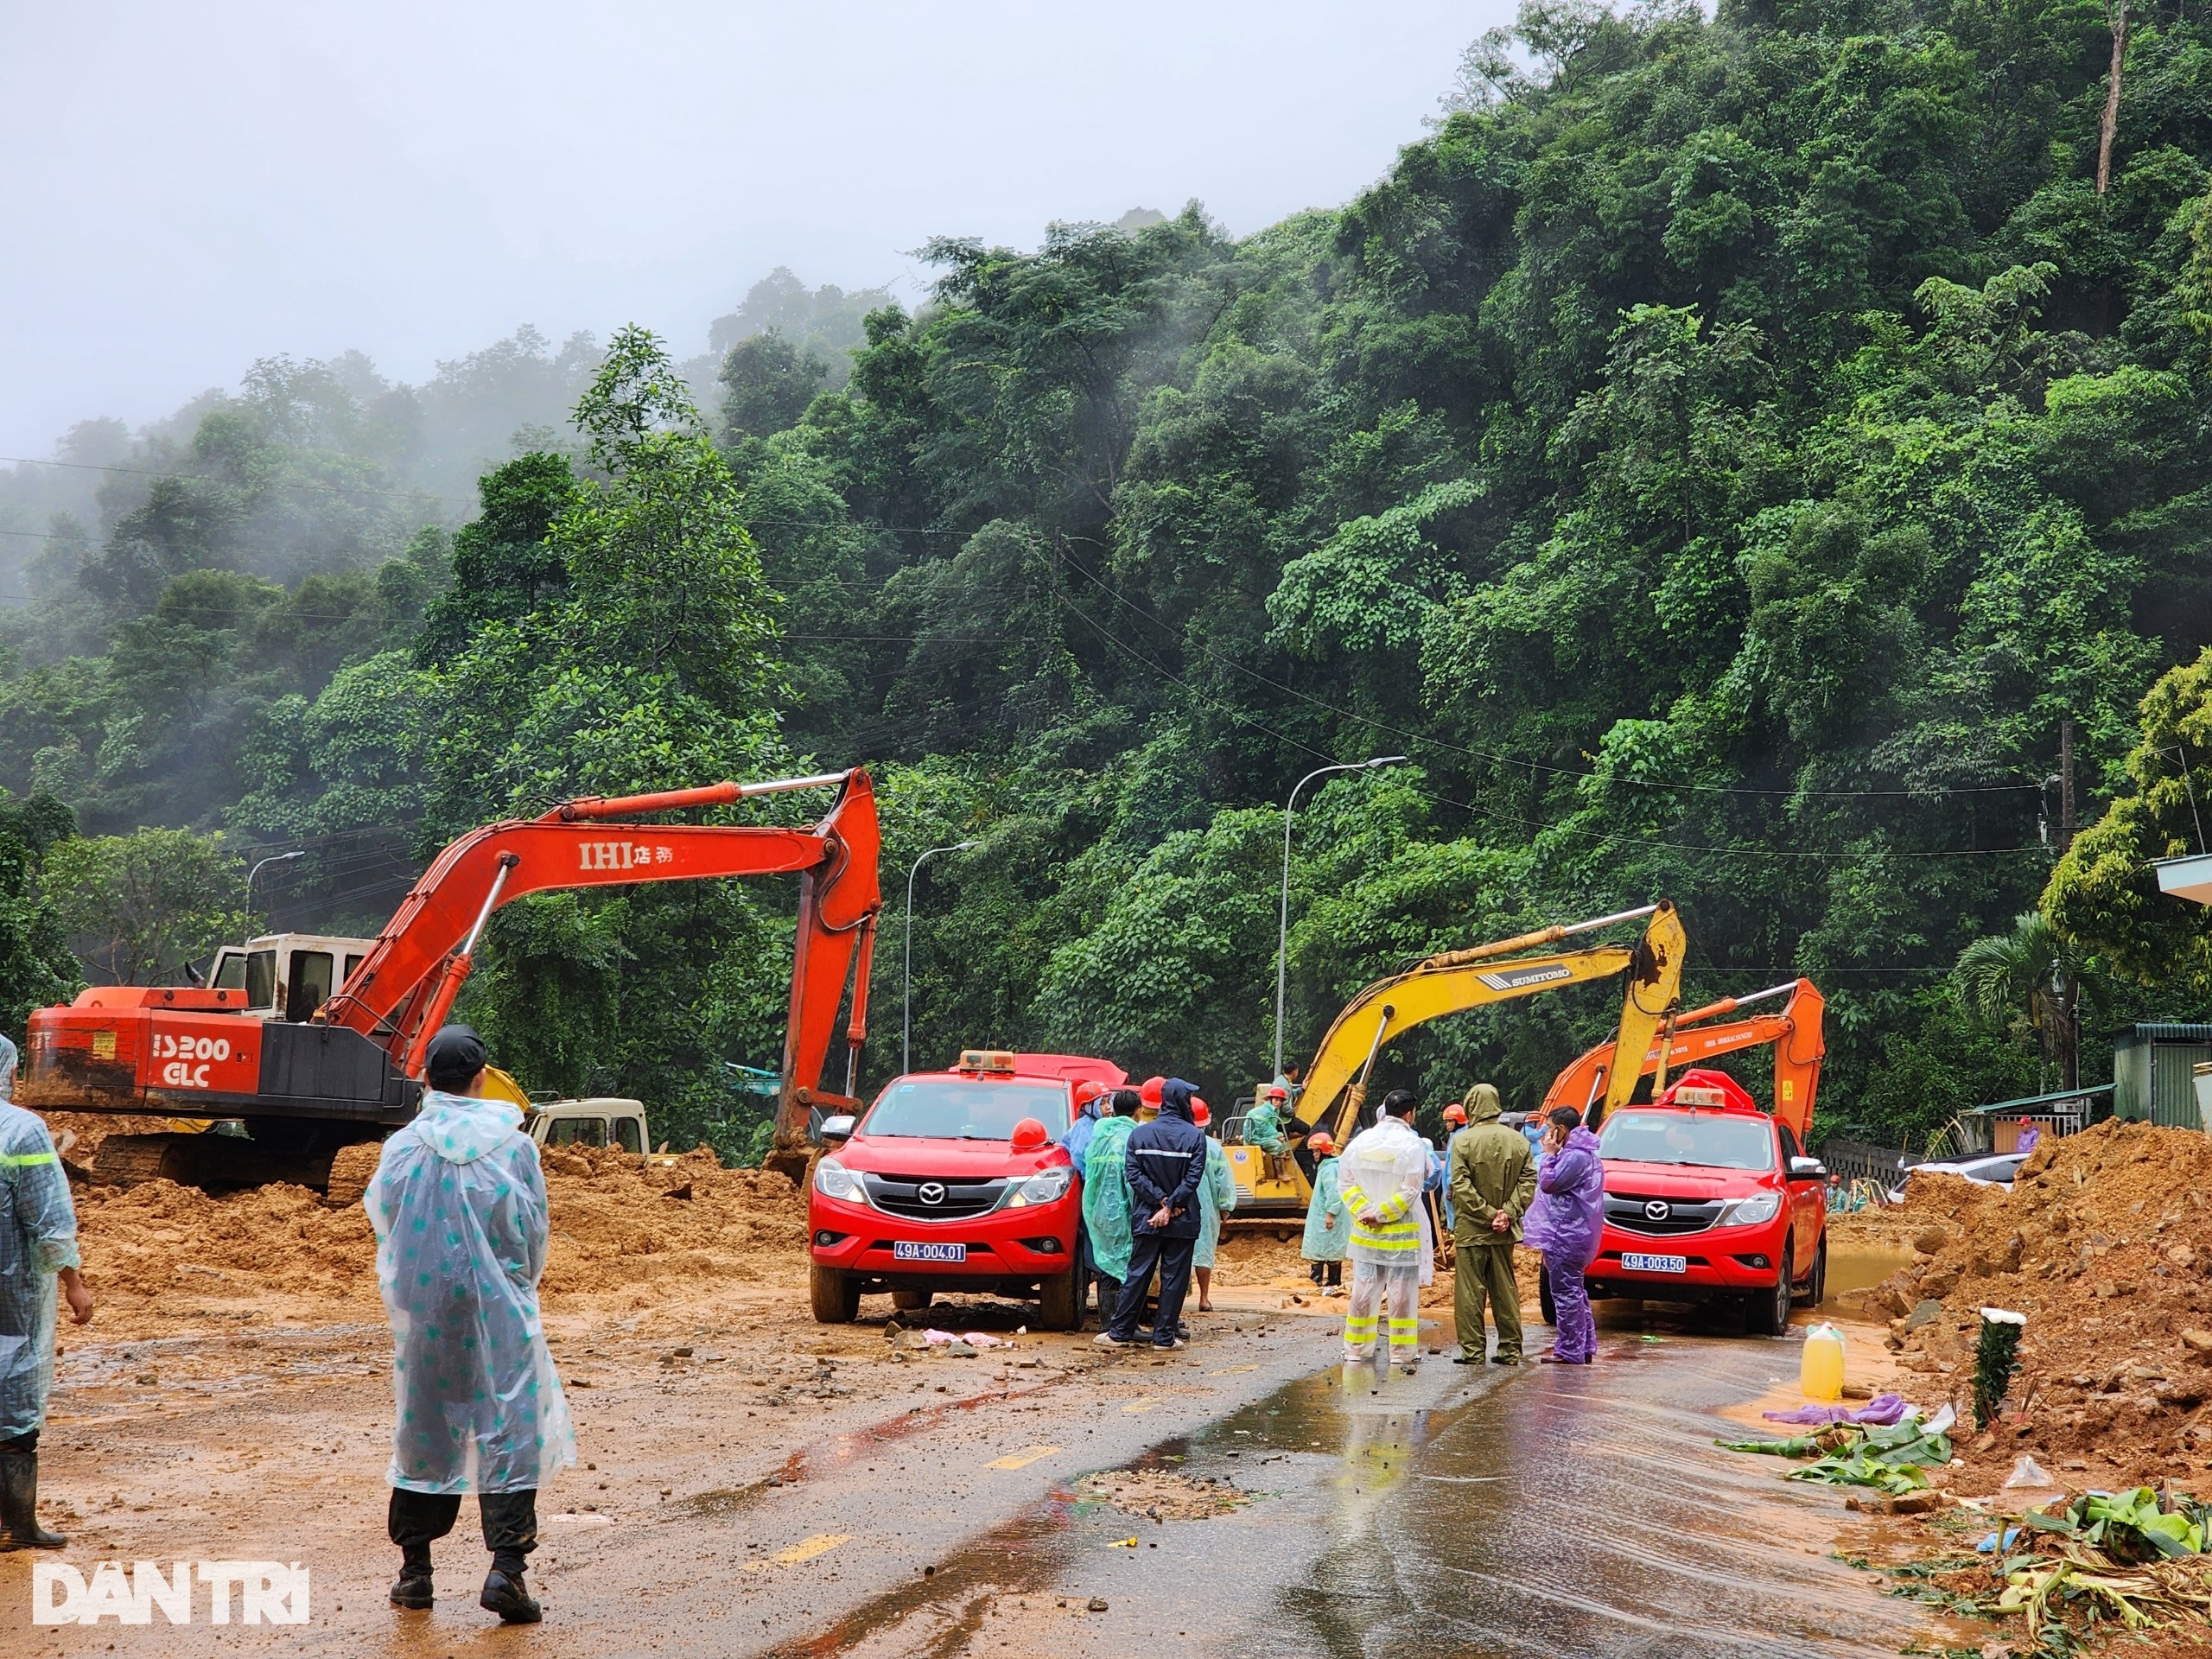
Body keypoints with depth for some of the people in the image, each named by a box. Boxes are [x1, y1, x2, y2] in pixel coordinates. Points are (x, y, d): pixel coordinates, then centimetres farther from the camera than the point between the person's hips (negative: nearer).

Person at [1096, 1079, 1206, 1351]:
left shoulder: (1140, 1133, 0)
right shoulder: (1194, 1136, -6)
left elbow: (1134, 1174, -6)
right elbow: (1193, 1177, -12)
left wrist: (1160, 1201, -8)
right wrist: (1170, 1205, -12)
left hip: (1147, 1218, 2)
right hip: (1183, 1221, -2)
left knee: (1137, 1274, 8)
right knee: (1175, 1277, 4)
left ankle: (1119, 1332, 8)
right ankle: (1165, 1336, 5)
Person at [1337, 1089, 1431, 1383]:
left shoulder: (1360, 1141, 3)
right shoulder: (1413, 1145, -11)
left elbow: (1346, 1182, 0)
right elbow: (1410, 1190, -17)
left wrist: (1365, 1212, -6)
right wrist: (1381, 1214, -11)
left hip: (1365, 1233, 4)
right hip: (1401, 1235, -4)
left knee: (1363, 1290, 11)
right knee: (1402, 1293, 2)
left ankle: (1357, 1349, 16)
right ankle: (1402, 1353, 5)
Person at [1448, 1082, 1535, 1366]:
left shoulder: (1463, 1140, -10)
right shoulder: (1517, 1141, 2)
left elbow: (1460, 1185, -15)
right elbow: (1528, 1181, -2)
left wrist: (1487, 1213, -11)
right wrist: (1507, 1212, -6)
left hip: (1471, 1230, -4)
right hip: (1504, 1233, 4)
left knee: (1470, 1291, 1)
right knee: (1506, 1291, 12)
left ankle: (1472, 1350, -1)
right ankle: (1510, 1350, 14)